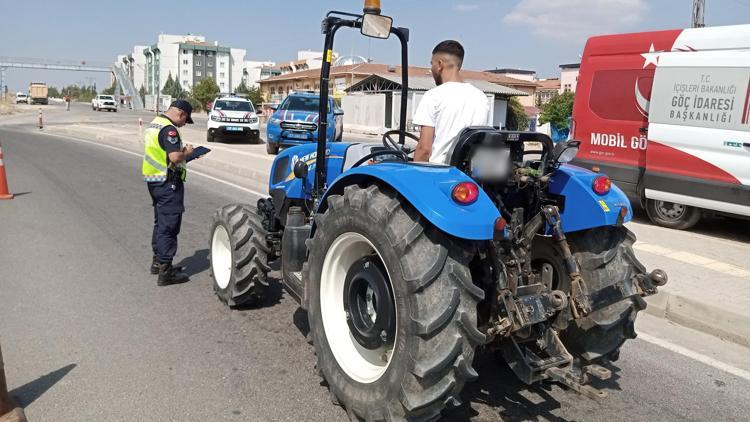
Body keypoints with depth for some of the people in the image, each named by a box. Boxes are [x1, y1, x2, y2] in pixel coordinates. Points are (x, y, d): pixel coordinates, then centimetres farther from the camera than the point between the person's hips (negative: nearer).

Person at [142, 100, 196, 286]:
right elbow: (175, 157, -27)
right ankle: (165, 271, -1)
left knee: (160, 222, 20)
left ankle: (157, 261, 31)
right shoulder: (169, 129, -18)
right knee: (169, 226, -5)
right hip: (168, 182, -10)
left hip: (154, 180, 10)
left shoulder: (154, 124, 14)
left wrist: (182, 150, 10)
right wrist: (186, 152, -7)